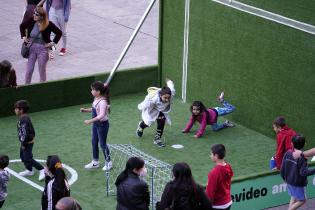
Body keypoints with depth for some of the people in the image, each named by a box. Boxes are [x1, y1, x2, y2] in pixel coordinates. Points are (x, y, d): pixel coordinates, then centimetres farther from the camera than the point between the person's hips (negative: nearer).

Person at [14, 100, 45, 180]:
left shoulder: (23, 120, -27)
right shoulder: (26, 118, 5)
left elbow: (25, 133, -29)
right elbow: (32, 130, 13)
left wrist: (24, 144, -21)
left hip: (27, 142, -10)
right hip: (30, 140, 10)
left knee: (28, 159, -4)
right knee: (23, 156, 22)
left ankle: (42, 170, -1)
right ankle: (29, 170, 35)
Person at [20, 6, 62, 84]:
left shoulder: (48, 24, -14)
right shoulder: (31, 21, -8)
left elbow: (59, 33, -3)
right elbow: (22, 26, 13)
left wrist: (53, 43, -6)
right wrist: (24, 37, 6)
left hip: (43, 49, -2)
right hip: (31, 47, 2)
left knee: (42, 71, 7)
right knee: (29, 70, 3)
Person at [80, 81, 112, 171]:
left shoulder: (102, 102, -27)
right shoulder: (96, 99, 2)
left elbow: (101, 115, -32)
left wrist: (90, 121, -33)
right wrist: (86, 110, 4)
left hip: (102, 124, -10)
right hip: (96, 124, 10)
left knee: (103, 144, 4)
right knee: (94, 143, 17)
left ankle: (108, 162, 21)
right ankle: (95, 162, 31)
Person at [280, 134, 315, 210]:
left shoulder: (288, 153, -6)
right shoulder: (302, 157, -24)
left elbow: (282, 169, 0)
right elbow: (303, 172, -27)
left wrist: (285, 178, 16)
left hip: (289, 181, 6)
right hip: (298, 183, -6)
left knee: (294, 198, 23)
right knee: (302, 200, 11)